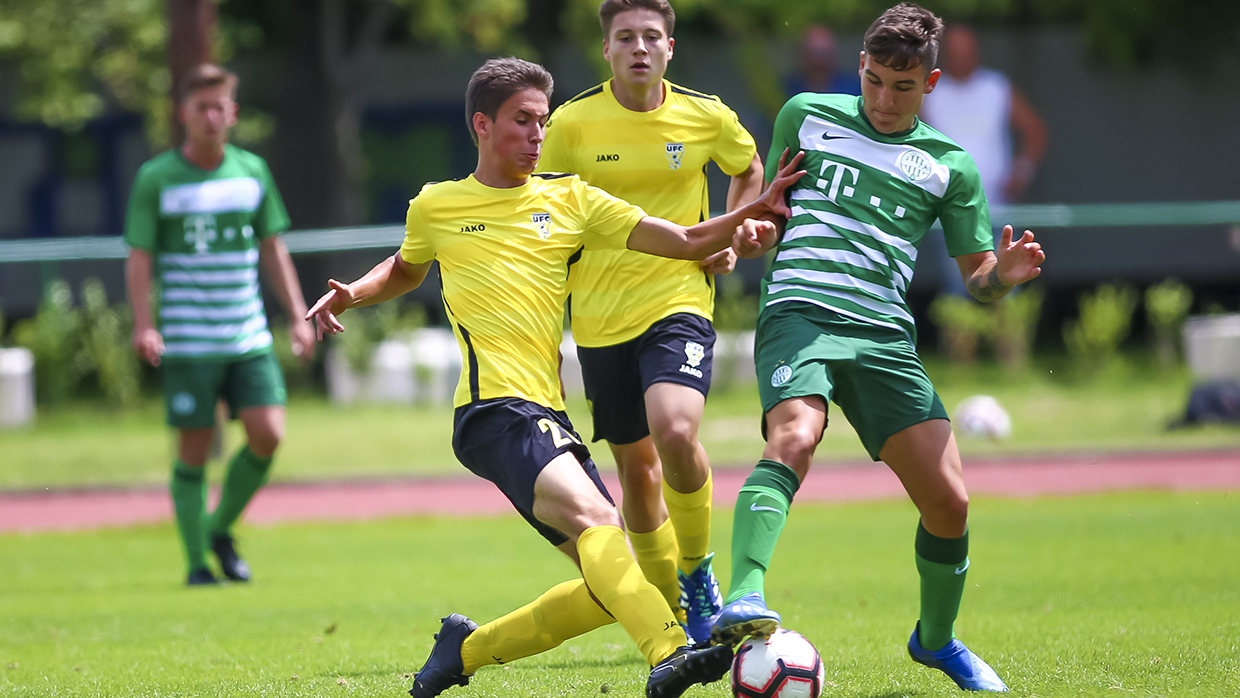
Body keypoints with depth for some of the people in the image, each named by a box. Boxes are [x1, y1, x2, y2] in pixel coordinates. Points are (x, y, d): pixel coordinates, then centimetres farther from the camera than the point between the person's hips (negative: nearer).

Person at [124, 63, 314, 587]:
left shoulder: (252, 171, 8)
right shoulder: (156, 179, -3)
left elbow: (272, 248, 16)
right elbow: (139, 258, -3)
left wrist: (297, 317, 12)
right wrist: (143, 325, -14)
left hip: (249, 337, 3)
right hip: (187, 342, -3)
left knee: (267, 434, -8)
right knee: (194, 450, -2)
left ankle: (222, 529, 14)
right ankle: (196, 562, 10)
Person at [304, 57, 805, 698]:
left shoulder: (569, 199, 16)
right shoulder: (435, 206, 12)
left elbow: (685, 243, 11)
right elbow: (406, 269, 34)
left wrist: (753, 213, -5)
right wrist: (352, 294, 14)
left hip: (548, 414, 6)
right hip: (494, 408, -6)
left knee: (610, 585, -1)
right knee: (595, 518, -30)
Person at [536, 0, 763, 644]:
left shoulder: (706, 117, -2)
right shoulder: (572, 122, -4)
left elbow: (748, 169, 20)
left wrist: (728, 238, 6)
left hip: (678, 301, -1)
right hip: (600, 318, 2)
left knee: (675, 430, -27)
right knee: (637, 467, 8)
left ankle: (695, 568, -2)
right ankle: (675, 618, 26)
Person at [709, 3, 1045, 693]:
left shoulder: (950, 164, 16)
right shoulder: (808, 116, 15)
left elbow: (977, 275, 18)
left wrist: (1005, 274, -5)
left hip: (885, 333, 2)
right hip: (800, 310, -2)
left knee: (950, 501, -4)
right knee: (794, 437, -33)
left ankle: (937, 639, 23)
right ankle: (744, 599, -50)